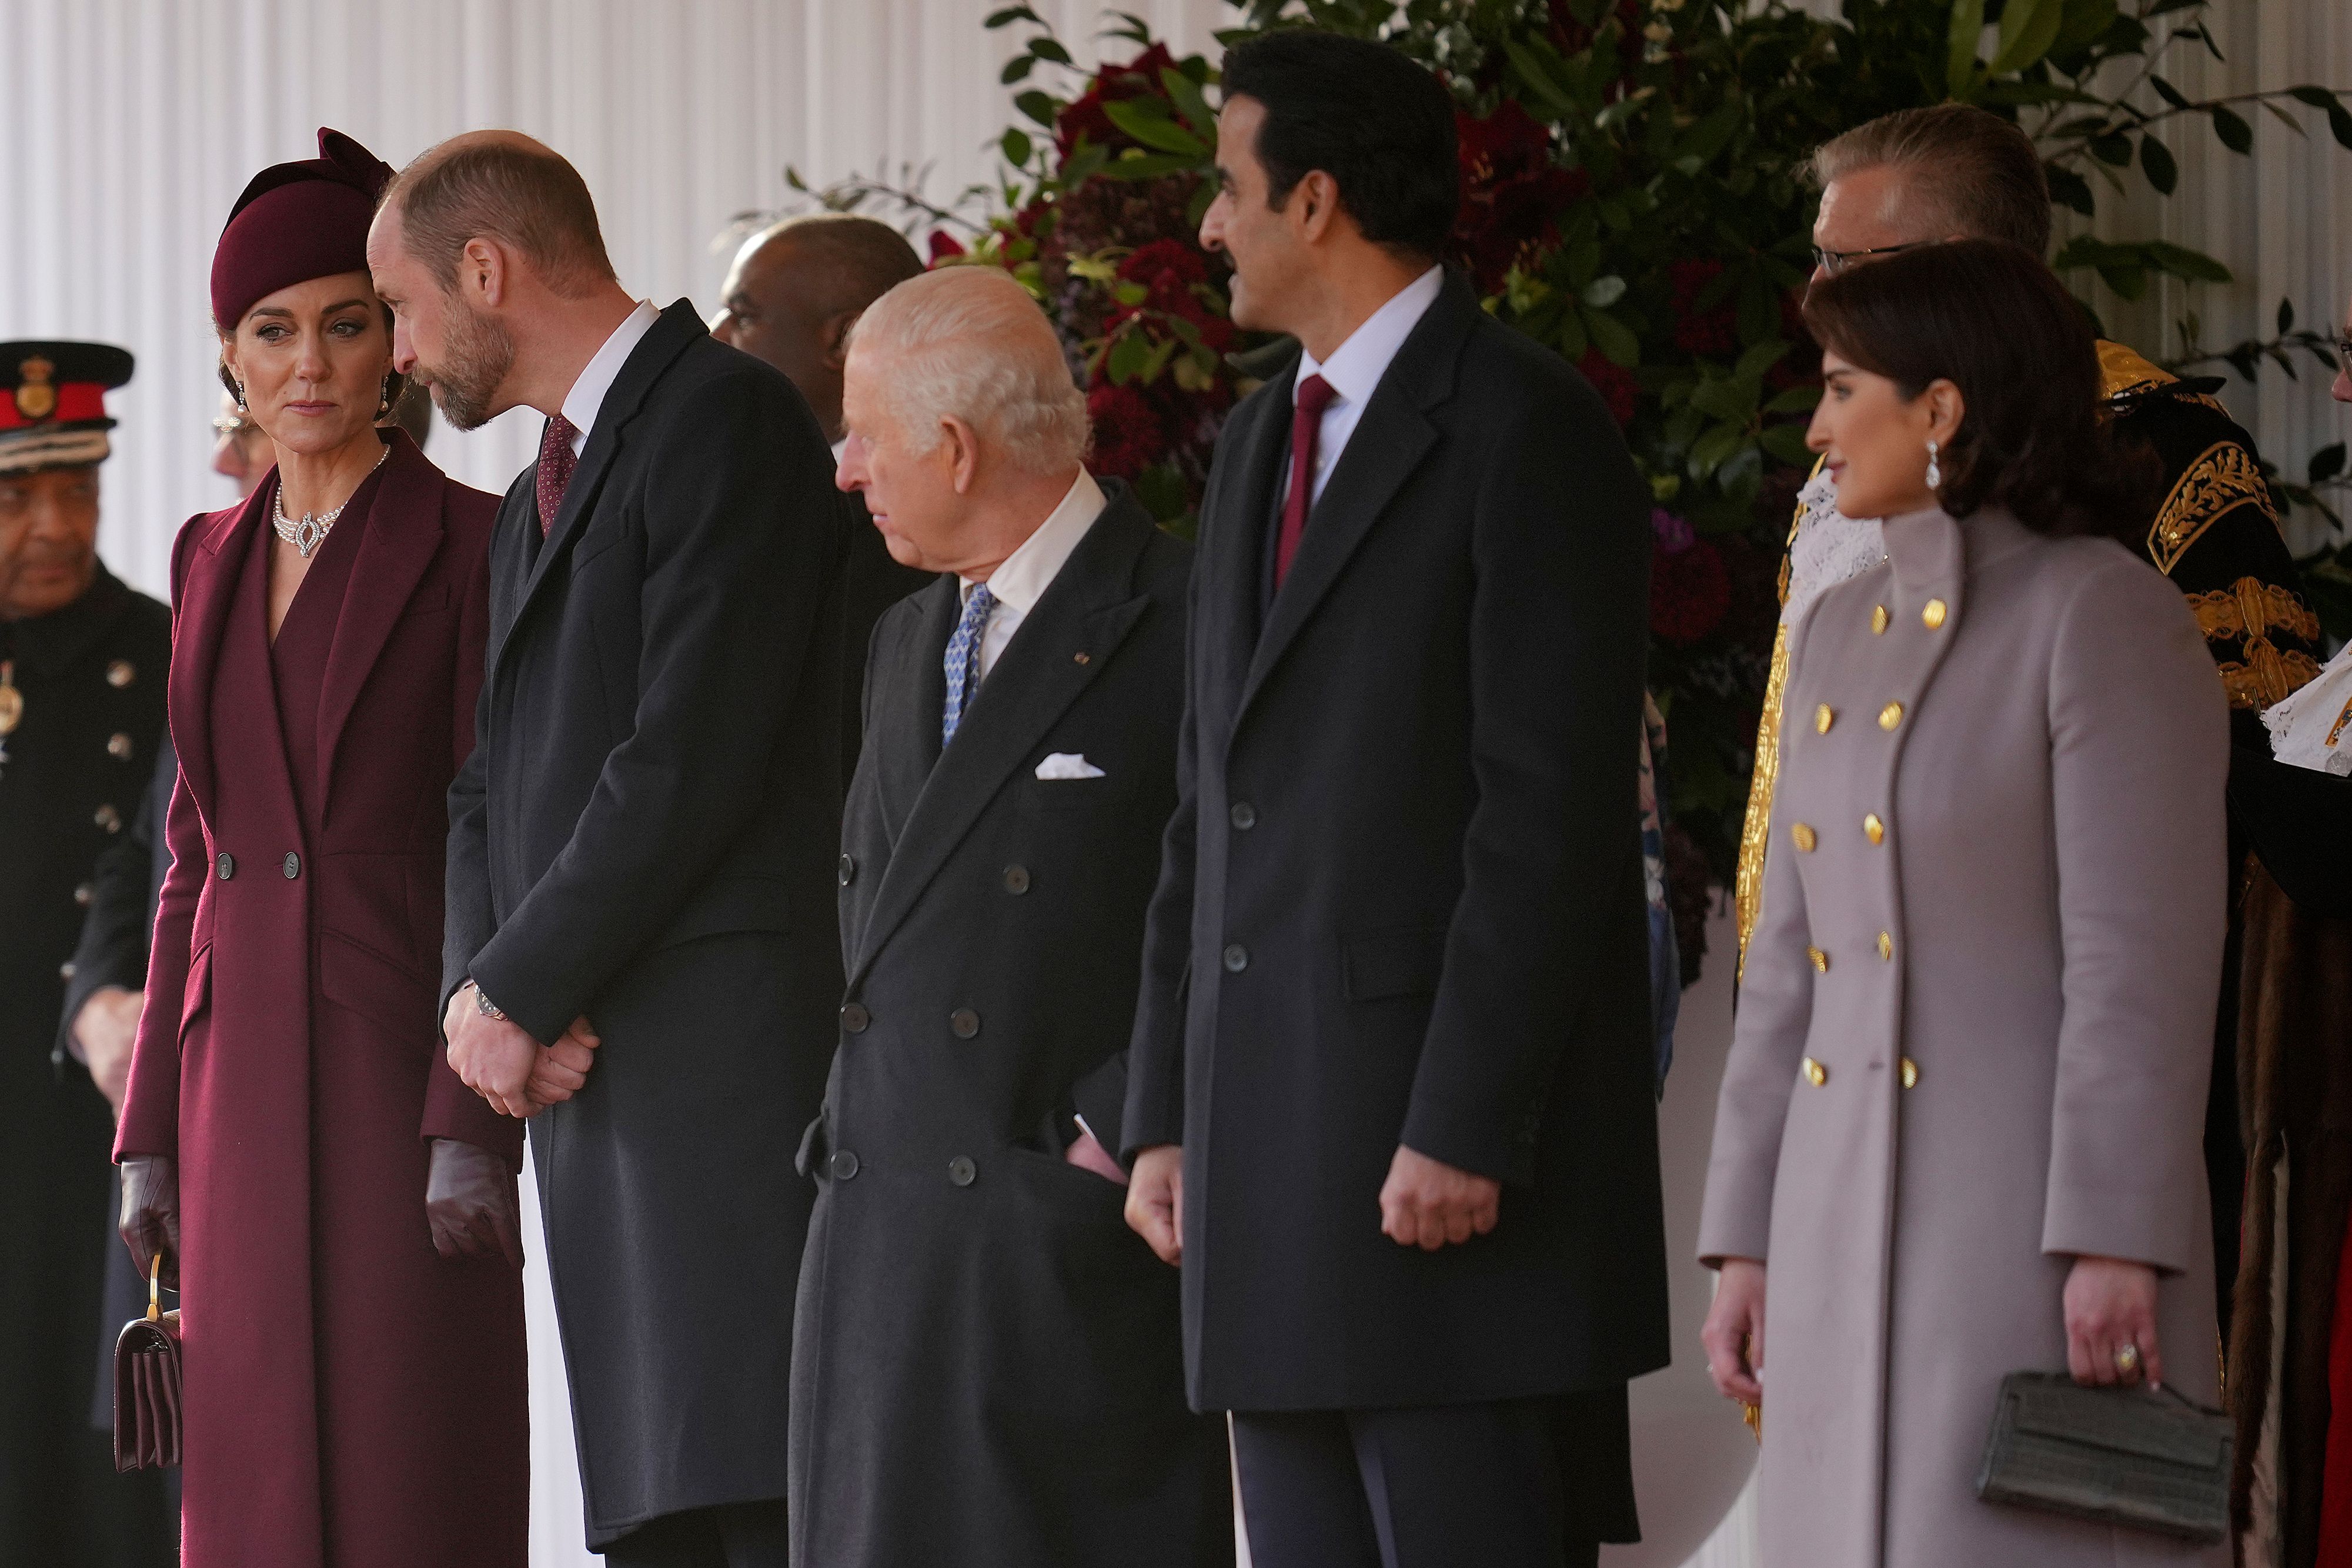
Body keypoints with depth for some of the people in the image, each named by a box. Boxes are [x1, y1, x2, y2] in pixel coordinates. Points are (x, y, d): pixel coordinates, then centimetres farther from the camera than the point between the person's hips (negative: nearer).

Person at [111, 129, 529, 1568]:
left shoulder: (471, 548, -4)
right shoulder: (218, 558, 15)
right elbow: (200, 858, 17)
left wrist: (476, 1127, -16)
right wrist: (154, 1136, 12)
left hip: (405, 1073, -6)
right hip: (245, 1093, 6)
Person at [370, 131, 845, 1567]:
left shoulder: (728, 418, -6)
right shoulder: (540, 500, 25)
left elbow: (695, 758, -14)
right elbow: (493, 790, 24)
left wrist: (523, 992, -10)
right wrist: (477, 987, 3)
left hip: (734, 1066, -9)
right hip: (592, 1086, 9)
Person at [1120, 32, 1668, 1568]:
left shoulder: (1528, 431, -8)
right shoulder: (1259, 442, 19)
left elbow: (1553, 808, -15)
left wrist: (1462, 1130, -19)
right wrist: (1168, 1111, 15)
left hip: (1453, 1156, -8)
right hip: (1271, 1135, 8)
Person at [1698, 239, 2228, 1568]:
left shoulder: (2108, 615, -10)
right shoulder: (1847, 638, 15)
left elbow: (2146, 955, -16)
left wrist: (2118, 1246, -21)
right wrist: (1751, 1242, 13)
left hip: (2051, 1212, -8)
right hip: (1864, 1230, 8)